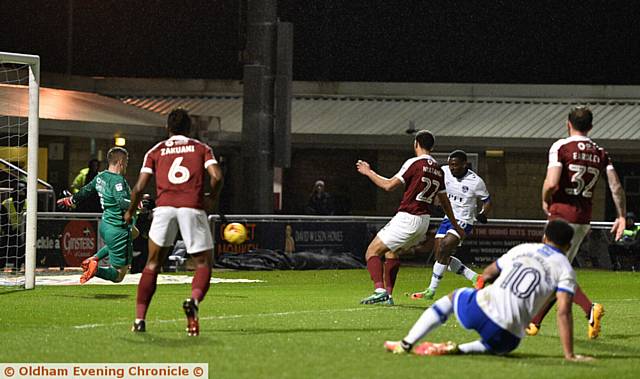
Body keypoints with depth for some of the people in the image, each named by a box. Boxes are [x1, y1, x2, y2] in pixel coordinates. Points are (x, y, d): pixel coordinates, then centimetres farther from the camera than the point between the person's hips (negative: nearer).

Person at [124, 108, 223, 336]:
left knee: (153, 264, 13)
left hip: (164, 206, 1)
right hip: (192, 207, -1)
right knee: (203, 263, 7)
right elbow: (217, 176, 0)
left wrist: (130, 212, 25)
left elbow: (139, 187, 9)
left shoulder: (156, 151, 18)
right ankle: (194, 300, -24)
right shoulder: (201, 148, 17)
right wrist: (211, 199, 18)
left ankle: (139, 319, 5)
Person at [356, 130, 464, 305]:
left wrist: (368, 172, 2)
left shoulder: (414, 163, -11)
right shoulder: (438, 170, 10)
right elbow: (444, 200, 19)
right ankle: (388, 294, 23)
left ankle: (379, 290, -24)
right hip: (424, 220, 8)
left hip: (407, 217, -8)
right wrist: (455, 225, 30)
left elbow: (389, 185, -12)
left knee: (373, 251, -4)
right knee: (392, 250, 28)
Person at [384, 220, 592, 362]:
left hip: (478, 308, 2)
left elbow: (487, 274, 30)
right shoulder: (565, 269, 5)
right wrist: (569, 355, -7)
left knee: (454, 296, 34)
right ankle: (458, 349, 3)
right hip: (506, 335, -2)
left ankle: (406, 344, 27)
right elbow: (563, 312, -7)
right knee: (500, 346, 34)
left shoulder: (522, 248, 17)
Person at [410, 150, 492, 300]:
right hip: (448, 219, 7)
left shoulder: (475, 181, -12)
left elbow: (487, 200, 1)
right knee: (442, 257, 2)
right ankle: (475, 278, 15)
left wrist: (483, 214, -15)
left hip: (463, 222, -7)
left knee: (443, 251, -19)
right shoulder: (445, 172, -3)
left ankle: (431, 291, -11)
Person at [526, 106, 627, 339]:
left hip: (562, 214, -6)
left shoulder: (560, 147, -8)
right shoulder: (600, 153, 9)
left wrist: (545, 202, 1)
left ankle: (589, 308, -26)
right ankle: (534, 322, 19)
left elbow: (551, 183, -18)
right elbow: (616, 186, 1)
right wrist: (622, 217, 7)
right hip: (584, 219, 6)